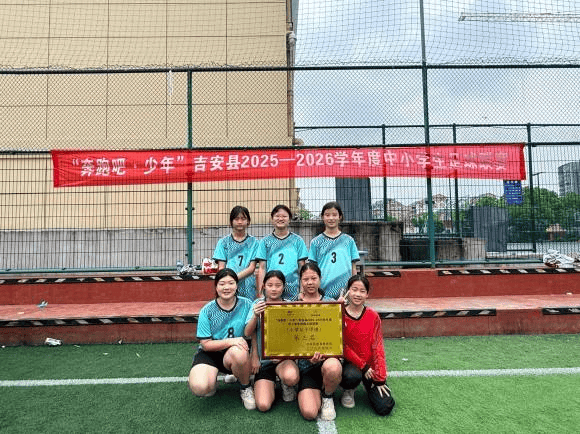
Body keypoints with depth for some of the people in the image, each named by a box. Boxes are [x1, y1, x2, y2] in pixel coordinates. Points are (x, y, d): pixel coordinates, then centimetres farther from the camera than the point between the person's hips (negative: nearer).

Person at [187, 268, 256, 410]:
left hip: (237, 352, 0)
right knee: (198, 387, -27)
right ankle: (212, 380, 14)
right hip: (211, 352, 0)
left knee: (238, 353, -37)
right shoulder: (207, 311, -8)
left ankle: (245, 388, -3)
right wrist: (230, 341, -24)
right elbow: (205, 344, -10)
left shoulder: (246, 304, -7)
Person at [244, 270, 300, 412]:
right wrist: (255, 316, -25)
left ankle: (286, 386, 3)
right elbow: (248, 333, -6)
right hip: (263, 359, 1)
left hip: (284, 357, 0)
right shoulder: (258, 304, 0)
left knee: (291, 377, -35)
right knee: (263, 405, -16)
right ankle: (271, 384, 19)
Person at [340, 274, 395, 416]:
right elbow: (342, 346, -9)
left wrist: (380, 379, -7)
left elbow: (377, 347, -3)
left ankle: (370, 386, 23)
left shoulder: (373, 316, -2)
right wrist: (362, 366, -16)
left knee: (385, 407, -11)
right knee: (352, 376, -37)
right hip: (349, 363, -2)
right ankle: (349, 391, 1)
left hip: (370, 364, 2)